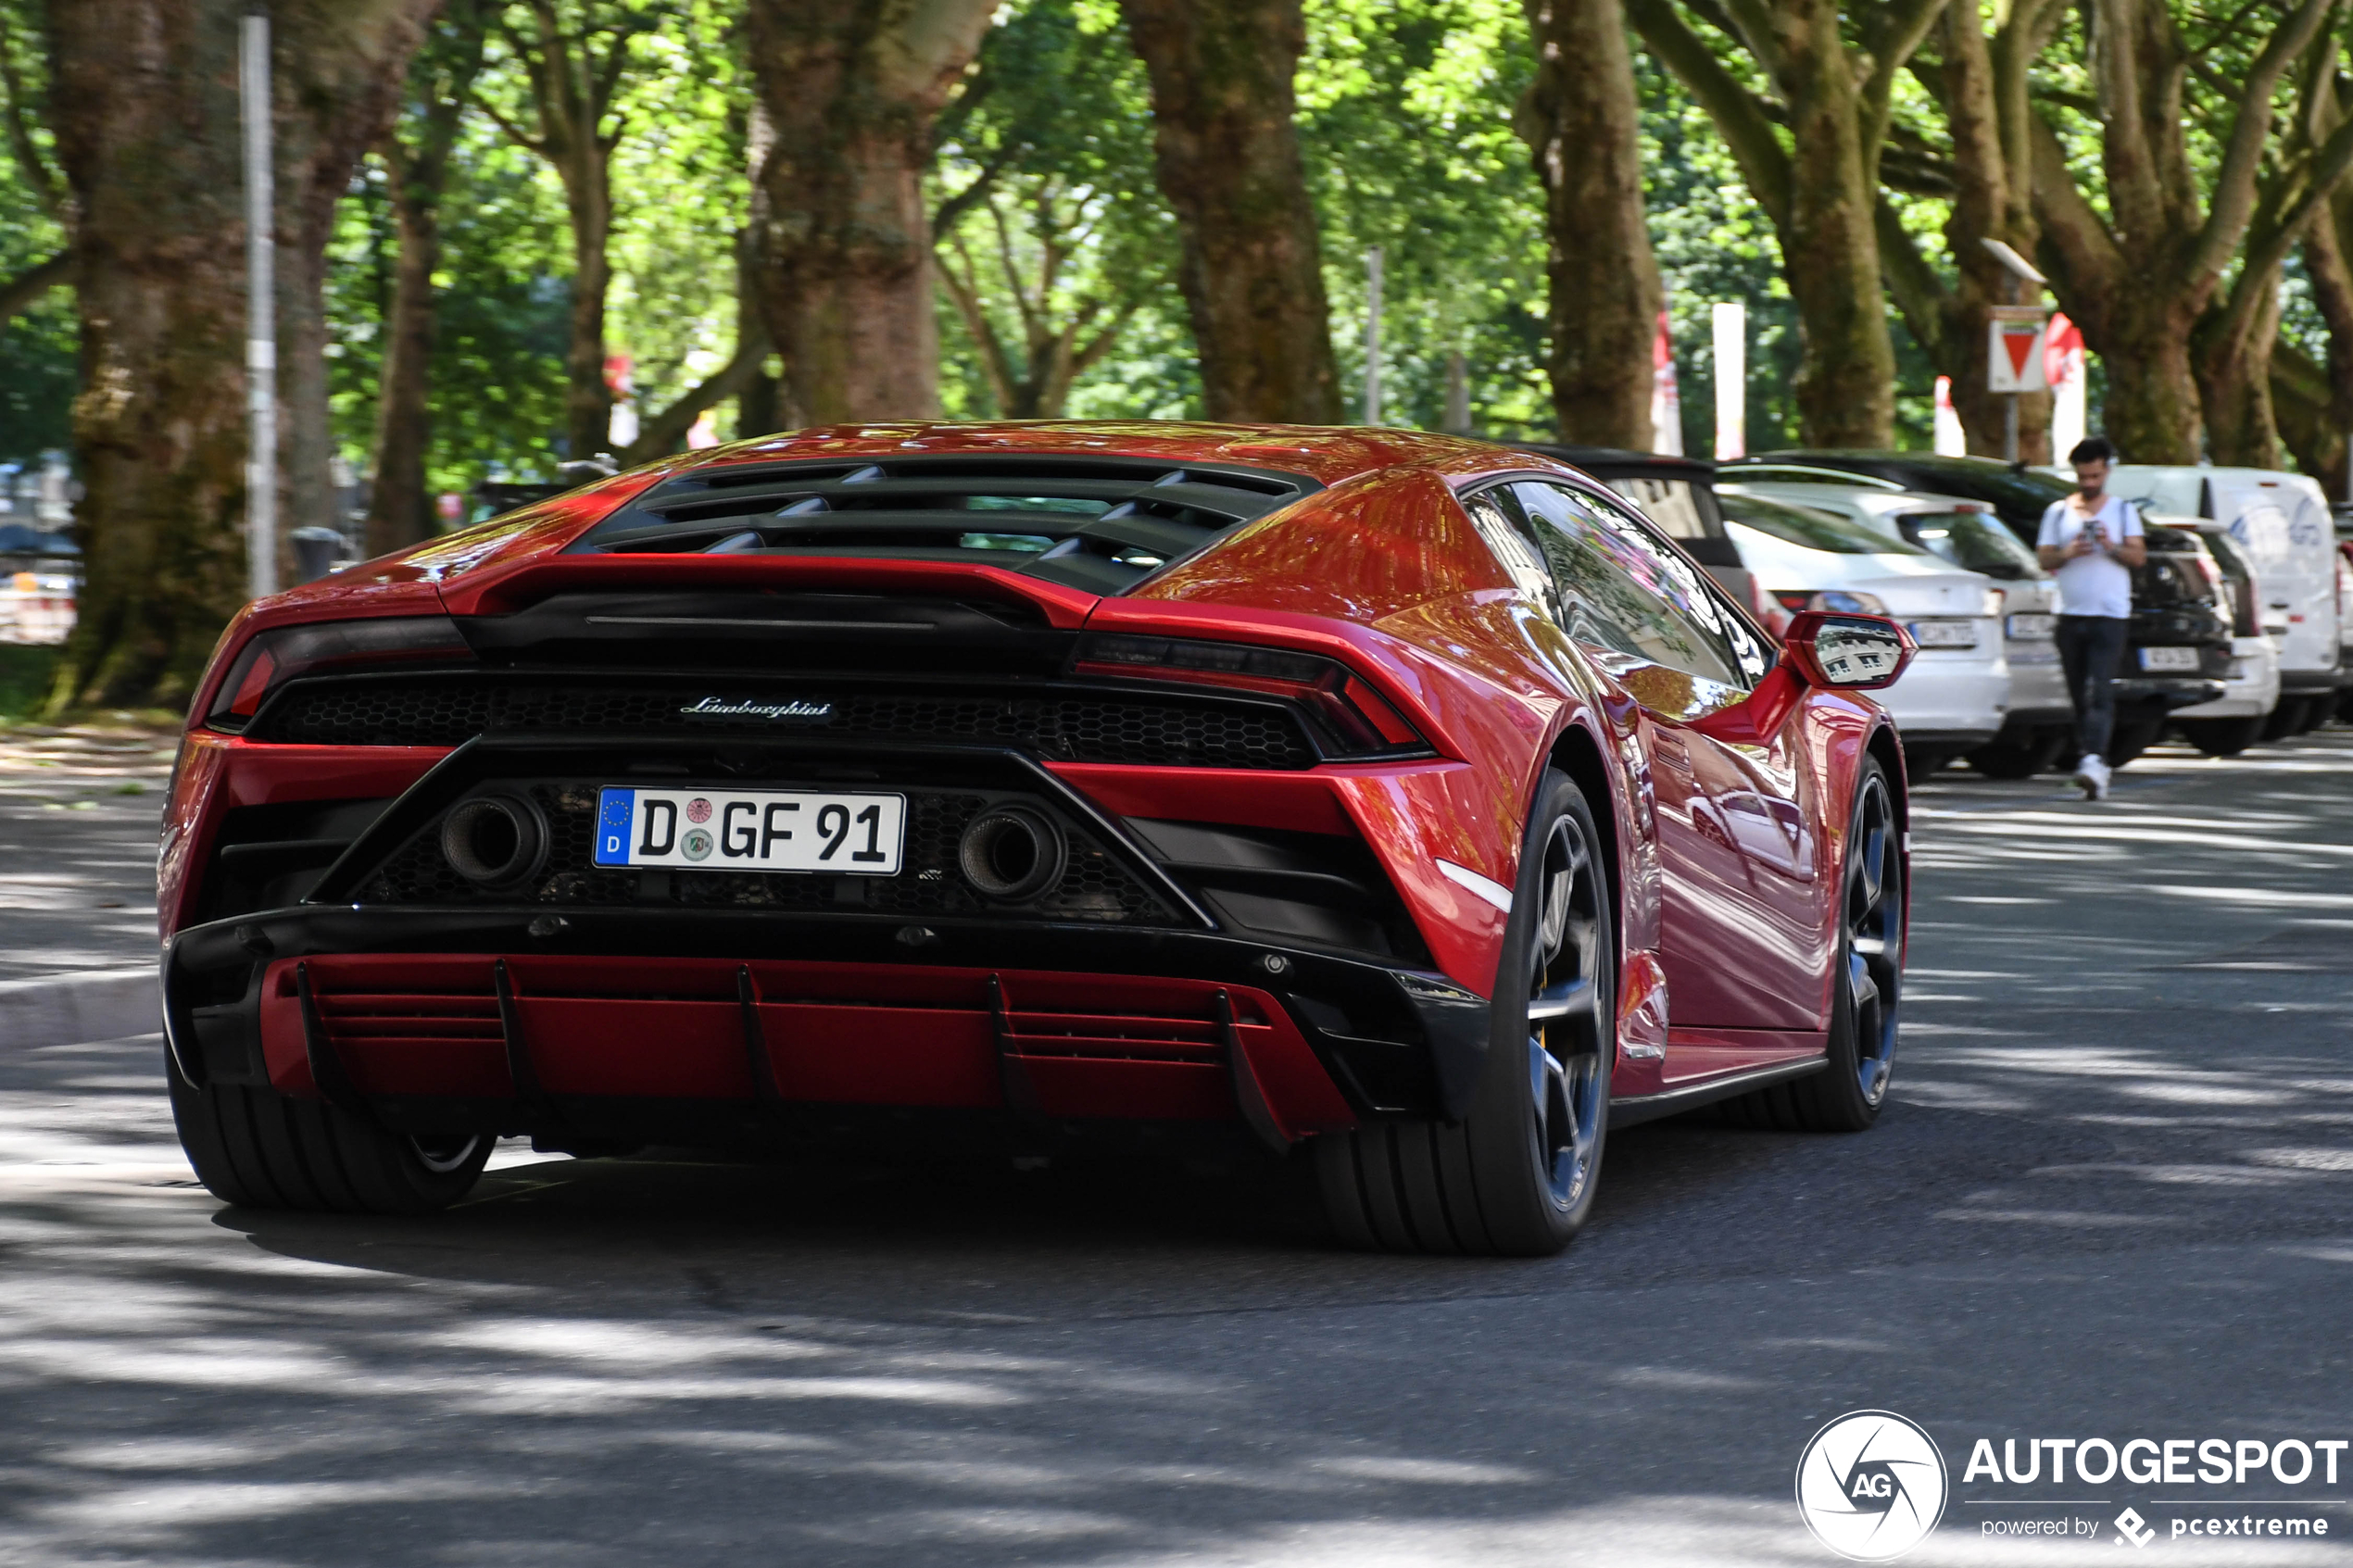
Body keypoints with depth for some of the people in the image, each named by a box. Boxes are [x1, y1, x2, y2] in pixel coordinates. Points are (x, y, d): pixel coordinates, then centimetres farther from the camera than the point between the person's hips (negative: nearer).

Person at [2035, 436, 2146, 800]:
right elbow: (2043, 558, 9)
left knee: (2100, 692, -17)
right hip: (2070, 614, 3)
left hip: (2109, 615, -3)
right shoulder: (2058, 512, 14)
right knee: (2079, 696, 4)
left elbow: (2139, 555, 3)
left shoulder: (2123, 511, 10)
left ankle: (2094, 760, -28)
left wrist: (2112, 547, -15)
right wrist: (2066, 554, -11)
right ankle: (2094, 769, 13)